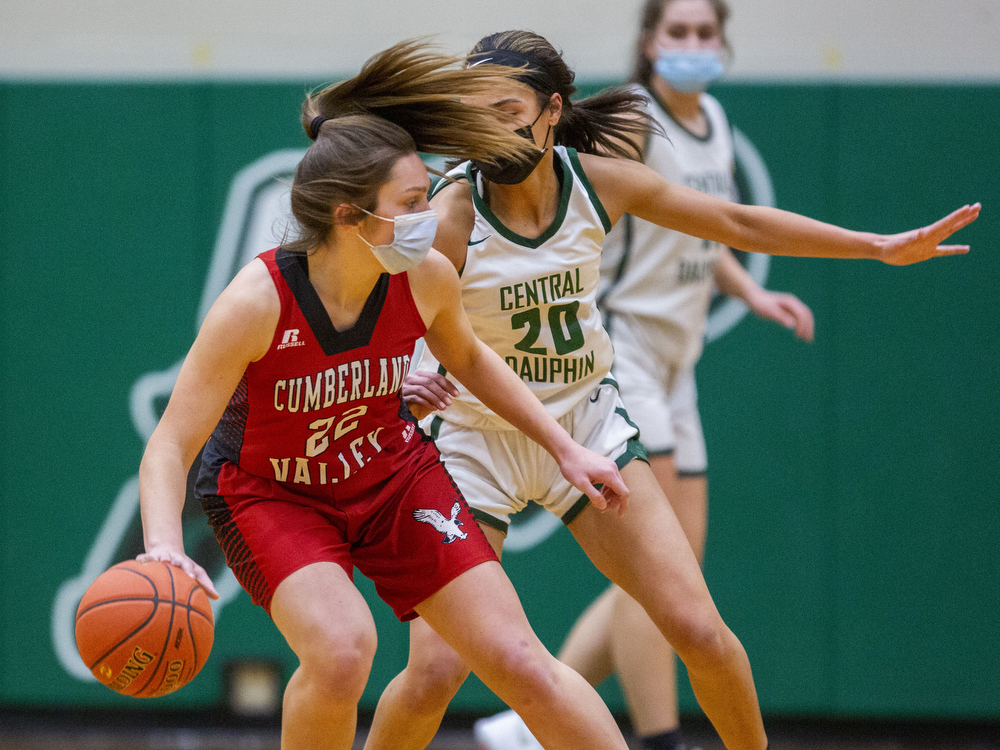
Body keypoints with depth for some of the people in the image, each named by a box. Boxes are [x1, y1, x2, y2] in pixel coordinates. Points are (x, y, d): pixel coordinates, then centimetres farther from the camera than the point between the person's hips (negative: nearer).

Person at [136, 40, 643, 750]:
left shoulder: (426, 278, -17)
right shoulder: (256, 302, -31)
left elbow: (468, 357, 9)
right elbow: (171, 447, -29)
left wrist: (567, 449, 9)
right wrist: (164, 546, -48)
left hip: (393, 473, 4)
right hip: (272, 495, -4)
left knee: (521, 663, -3)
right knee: (342, 652, -31)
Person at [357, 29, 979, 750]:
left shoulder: (598, 180, -8)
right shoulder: (451, 218, -21)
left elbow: (738, 223, 5)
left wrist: (882, 246, 7)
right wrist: (405, 387, -46)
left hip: (587, 421, 4)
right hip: (476, 438, -3)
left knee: (699, 630, -5)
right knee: (435, 669, -15)